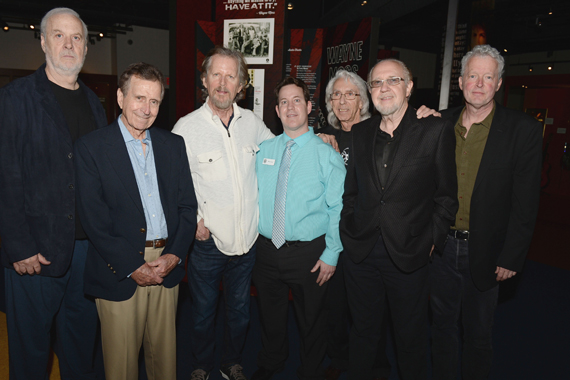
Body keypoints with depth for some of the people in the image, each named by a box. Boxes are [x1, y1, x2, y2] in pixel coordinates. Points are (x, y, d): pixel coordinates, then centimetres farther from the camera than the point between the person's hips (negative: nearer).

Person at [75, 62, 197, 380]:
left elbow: (188, 205, 5)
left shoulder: (174, 144, 7)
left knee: (165, 354, 17)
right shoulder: (91, 147, -5)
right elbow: (94, 219, -10)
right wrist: (134, 267, -13)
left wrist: (174, 255, -7)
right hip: (120, 272, -3)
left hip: (168, 266, 4)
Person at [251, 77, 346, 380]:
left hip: (308, 253, -3)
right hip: (266, 249, 4)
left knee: (310, 320, 16)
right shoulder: (263, 150, 2)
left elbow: (337, 209, -10)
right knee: (270, 315, 22)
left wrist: (331, 255, -12)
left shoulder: (327, 155, -9)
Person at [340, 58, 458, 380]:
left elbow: (447, 196, -3)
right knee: (363, 332, 19)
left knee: (411, 338, 16)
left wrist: (432, 241, -6)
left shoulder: (437, 130, -5)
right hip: (361, 251, 3)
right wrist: (350, 231, 4)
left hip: (408, 254, -3)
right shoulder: (360, 132, 6)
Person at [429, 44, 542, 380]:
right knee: (442, 325, 19)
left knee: (479, 334, 16)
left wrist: (511, 258, -10)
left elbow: (526, 202, -9)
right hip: (440, 246, 3)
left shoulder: (524, 130, -8)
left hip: (483, 252, -2)